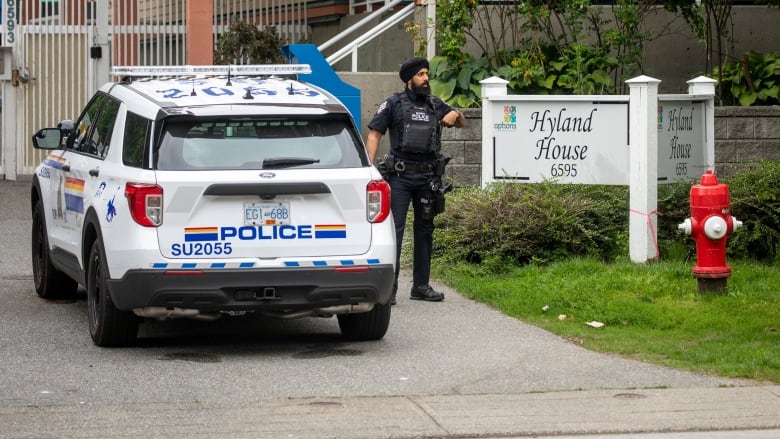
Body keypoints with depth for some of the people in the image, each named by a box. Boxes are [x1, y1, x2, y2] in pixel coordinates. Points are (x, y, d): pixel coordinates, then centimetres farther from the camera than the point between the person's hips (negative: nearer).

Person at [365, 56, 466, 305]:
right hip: (400, 175, -5)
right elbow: (374, 135, -1)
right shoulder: (394, 104, 1)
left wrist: (456, 114, 0)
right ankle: (388, 287, -11)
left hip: (427, 177, 5)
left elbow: (462, 124, 25)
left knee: (424, 229, 11)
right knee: (394, 229, -10)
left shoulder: (435, 105, 13)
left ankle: (421, 285, 20)